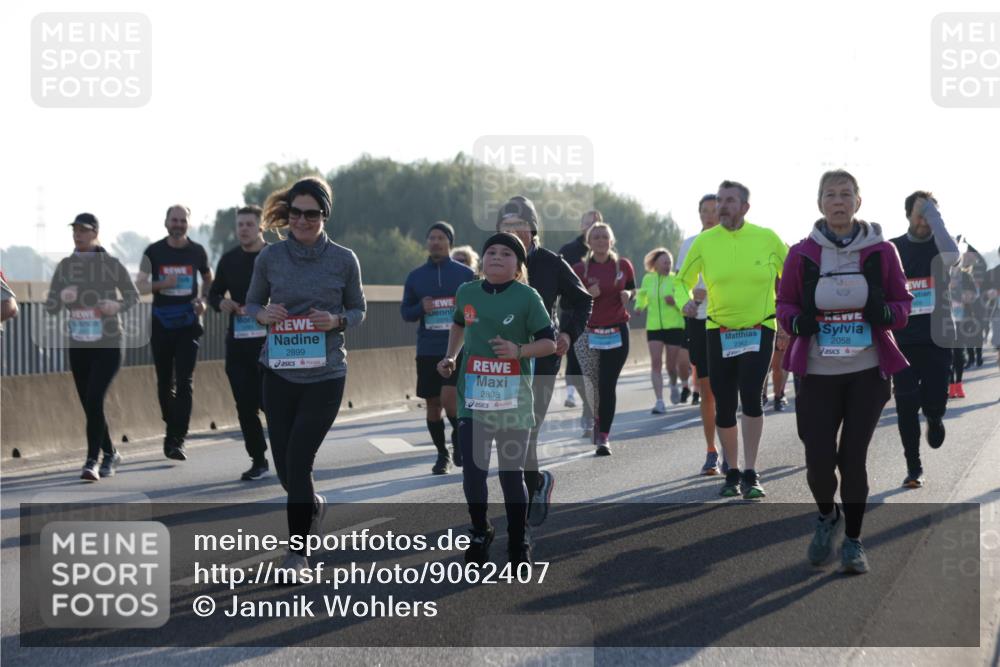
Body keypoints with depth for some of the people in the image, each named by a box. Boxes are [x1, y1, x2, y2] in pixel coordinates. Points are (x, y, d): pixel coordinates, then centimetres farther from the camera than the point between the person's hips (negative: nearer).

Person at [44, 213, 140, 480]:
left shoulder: (111, 264, -6)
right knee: (88, 405, 10)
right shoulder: (65, 266, 3)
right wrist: (62, 298, -19)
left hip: (108, 345, -4)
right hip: (78, 346, 4)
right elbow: (50, 307, 4)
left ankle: (92, 462, -14)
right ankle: (110, 454, 29)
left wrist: (118, 306, -19)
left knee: (94, 400, -17)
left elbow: (133, 295, 1)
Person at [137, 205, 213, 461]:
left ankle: (176, 440, -14)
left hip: (188, 323, -1)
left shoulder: (197, 252, 4)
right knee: (164, 382, 9)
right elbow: (140, 285, 2)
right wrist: (161, 284, -17)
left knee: (184, 382, -11)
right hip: (161, 323, 1)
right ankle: (172, 429, 28)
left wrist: (202, 299, 0)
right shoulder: (153, 252, 2)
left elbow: (209, 279, 19)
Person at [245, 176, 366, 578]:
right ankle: (314, 506, 44)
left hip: (325, 375, -2)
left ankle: (297, 552, 4)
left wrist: (337, 321, -14)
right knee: (284, 466, 9)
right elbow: (251, 303, 11)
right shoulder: (270, 257, -1)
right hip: (280, 373, 3)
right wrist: (263, 314, -11)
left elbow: (359, 310, 8)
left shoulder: (343, 260, -4)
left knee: (298, 461, -9)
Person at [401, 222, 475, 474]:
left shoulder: (465, 274, 2)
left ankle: (459, 438, 12)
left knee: (448, 398, -17)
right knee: (432, 405, 6)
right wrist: (421, 308, -8)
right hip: (427, 351, 3)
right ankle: (443, 455, 22)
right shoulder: (416, 276, 9)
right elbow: (405, 311, 12)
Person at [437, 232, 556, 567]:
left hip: (513, 399, -2)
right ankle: (480, 532, 23)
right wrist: (450, 357, 15)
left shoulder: (527, 297, -6)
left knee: (512, 473, 6)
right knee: (472, 471, -2)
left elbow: (549, 343, -5)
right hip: (473, 398, 2)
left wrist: (519, 351, -20)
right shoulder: (467, 292, 5)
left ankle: (519, 542, 22)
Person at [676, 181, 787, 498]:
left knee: (750, 397, -18)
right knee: (724, 406, 4)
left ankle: (751, 474, -10)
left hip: (759, 330, -2)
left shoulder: (767, 238, -2)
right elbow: (683, 281, 10)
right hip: (719, 332, 2)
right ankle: (732, 472, 21)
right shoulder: (704, 241, 0)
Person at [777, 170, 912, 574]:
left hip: (867, 373, 0)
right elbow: (784, 303, 9)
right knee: (819, 460, -6)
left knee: (853, 457, 0)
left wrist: (887, 314, -15)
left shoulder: (881, 251, 1)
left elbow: (902, 302, 8)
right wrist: (797, 322, -13)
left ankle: (852, 541, 18)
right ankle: (827, 517, 27)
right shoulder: (802, 254, 1)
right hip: (817, 373, 0)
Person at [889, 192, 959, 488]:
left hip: (937, 339, -1)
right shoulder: (892, 249, 5)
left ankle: (934, 417, 34)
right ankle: (913, 468, 7)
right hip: (903, 340, 1)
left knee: (935, 402, -4)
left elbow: (951, 256, -24)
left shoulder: (939, 246, 2)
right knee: (906, 406, -4)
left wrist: (932, 212, -20)